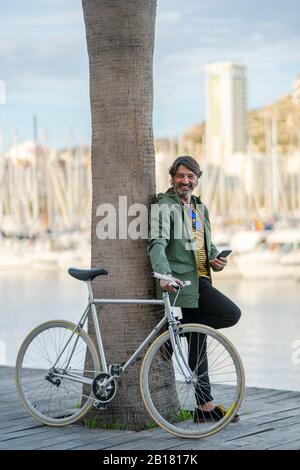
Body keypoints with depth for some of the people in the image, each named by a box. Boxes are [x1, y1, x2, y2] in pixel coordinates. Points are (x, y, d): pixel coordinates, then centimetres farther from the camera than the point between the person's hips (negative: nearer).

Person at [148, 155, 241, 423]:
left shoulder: (200, 208, 20)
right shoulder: (166, 206, -6)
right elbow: (157, 244, -19)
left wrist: (215, 259, 4)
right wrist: (164, 275, -36)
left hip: (199, 280, 8)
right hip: (181, 280, -8)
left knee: (198, 341, 8)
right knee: (232, 314, -18)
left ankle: (206, 406, 12)